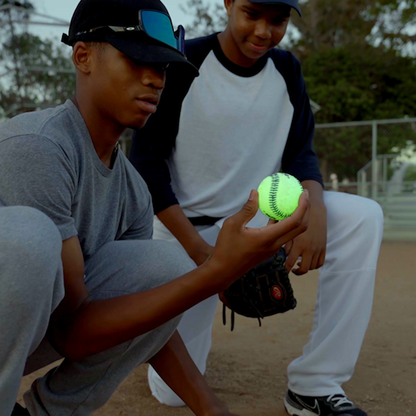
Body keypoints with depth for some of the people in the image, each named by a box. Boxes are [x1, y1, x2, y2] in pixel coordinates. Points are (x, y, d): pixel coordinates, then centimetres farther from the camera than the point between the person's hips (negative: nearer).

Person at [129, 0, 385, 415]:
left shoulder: (286, 69, 0)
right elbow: (146, 163, -13)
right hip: (185, 228, -3)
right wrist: (198, 249, -25)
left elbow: (300, 153, -1)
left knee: (363, 217, -22)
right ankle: (185, 322, 31)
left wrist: (314, 210, -25)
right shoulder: (183, 63, -13)